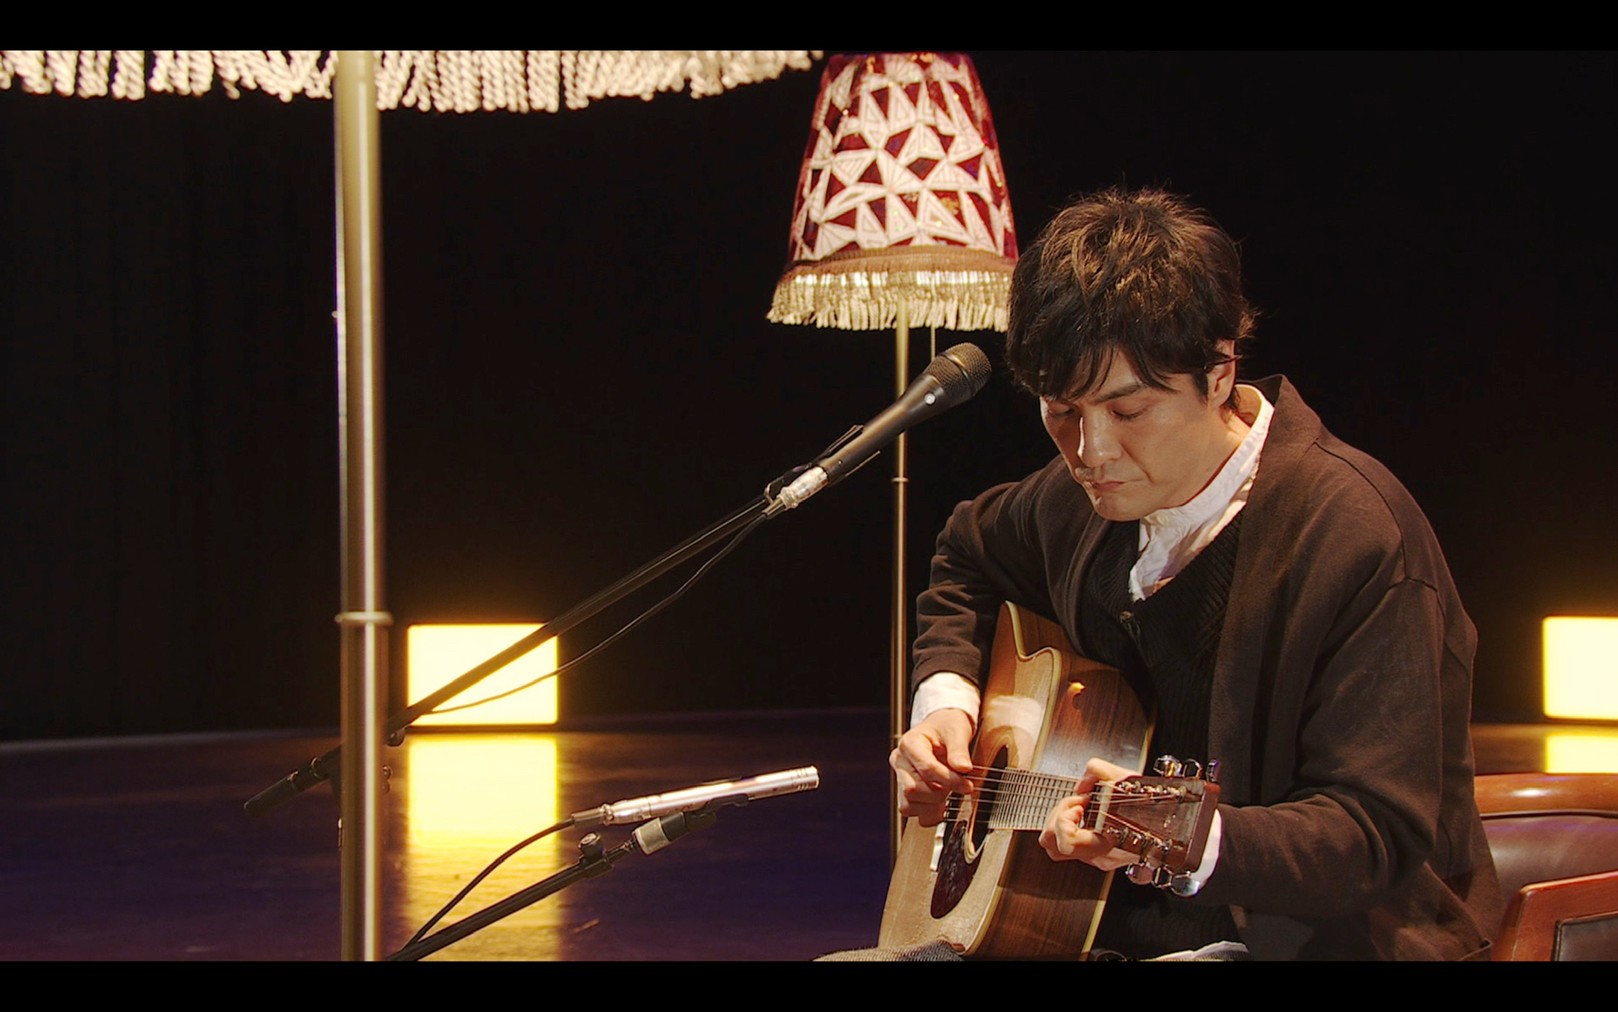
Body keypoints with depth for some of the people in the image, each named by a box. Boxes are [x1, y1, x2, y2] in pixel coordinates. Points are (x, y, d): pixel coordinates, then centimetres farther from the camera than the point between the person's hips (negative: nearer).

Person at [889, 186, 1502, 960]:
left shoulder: (1356, 535, -18)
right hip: (1125, 924, 6)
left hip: (1313, 932, -6)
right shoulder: (1091, 493, 5)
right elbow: (969, 559, 29)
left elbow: (1382, 834, -21)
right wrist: (944, 700, 10)